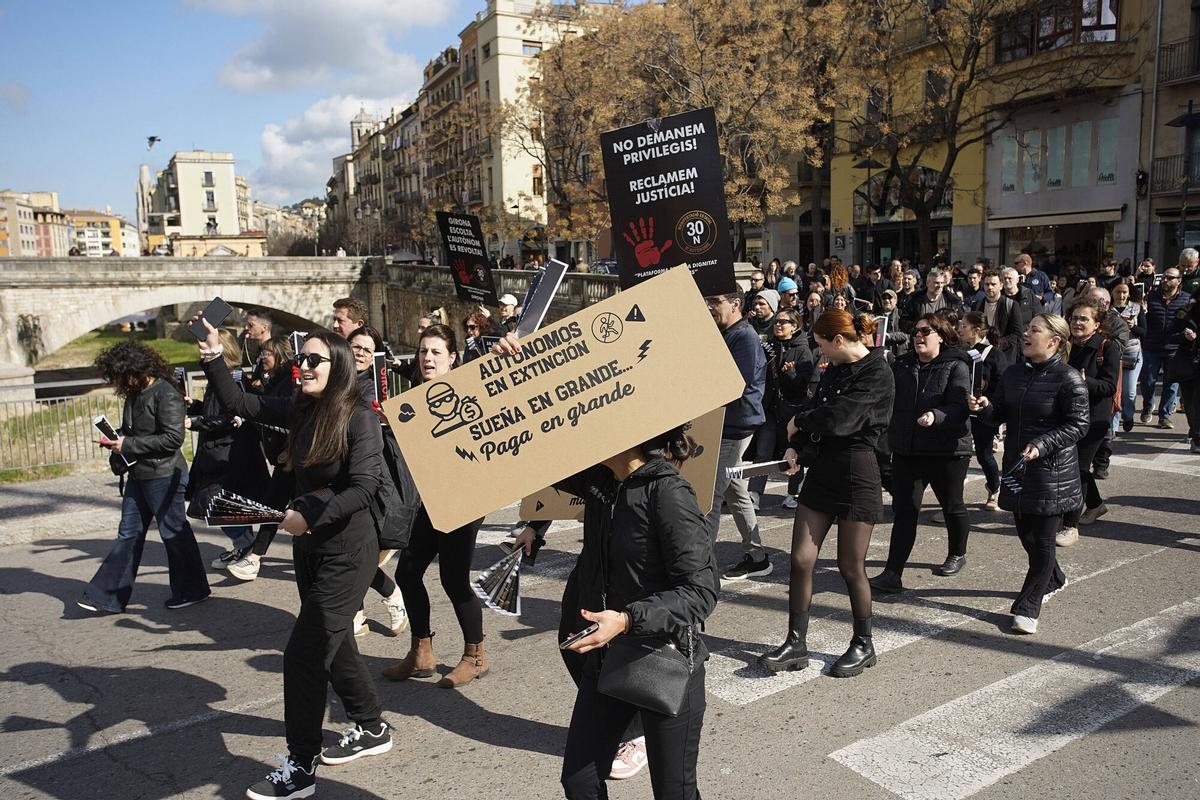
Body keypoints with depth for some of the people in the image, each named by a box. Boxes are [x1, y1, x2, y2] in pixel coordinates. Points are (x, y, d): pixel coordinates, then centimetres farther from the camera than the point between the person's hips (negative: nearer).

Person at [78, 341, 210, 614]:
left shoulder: (166, 394, -16)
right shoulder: (134, 395, 12)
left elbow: (173, 438, -22)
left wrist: (128, 445, -19)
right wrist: (115, 440, 2)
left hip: (164, 475, -9)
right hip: (138, 475, 9)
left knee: (173, 532, 3)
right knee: (128, 534, 11)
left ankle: (191, 590, 18)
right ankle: (106, 597, 17)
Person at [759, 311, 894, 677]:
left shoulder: (878, 375, -15)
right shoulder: (835, 369, 10)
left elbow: (839, 419, -24)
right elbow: (818, 409, 13)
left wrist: (800, 421, -7)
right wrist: (796, 446, -4)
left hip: (856, 473, -7)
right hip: (823, 467, 7)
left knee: (850, 567, 5)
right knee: (801, 560, 4)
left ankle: (863, 645, 25)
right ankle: (796, 645, 15)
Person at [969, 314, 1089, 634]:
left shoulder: (1068, 379, -13)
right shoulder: (1013, 374, 7)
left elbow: (1078, 425, -13)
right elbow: (1000, 415, 11)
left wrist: (1042, 445, -24)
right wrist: (984, 407, -10)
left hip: (1052, 472, -7)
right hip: (1017, 467, 7)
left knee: (1043, 540, 2)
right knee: (1025, 532, 18)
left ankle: (1027, 608, 9)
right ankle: (1052, 579, 45)